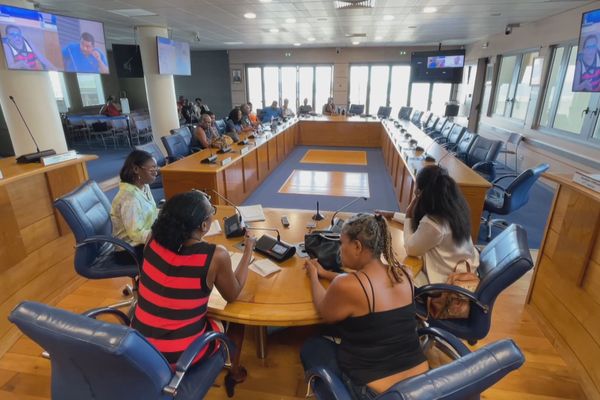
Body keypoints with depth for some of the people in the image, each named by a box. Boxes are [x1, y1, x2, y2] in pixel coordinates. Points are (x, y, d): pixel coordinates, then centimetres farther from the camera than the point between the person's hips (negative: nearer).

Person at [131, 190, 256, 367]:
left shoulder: (154, 239, -11)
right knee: (220, 326, 26)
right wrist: (248, 250, 3)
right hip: (180, 355, -4)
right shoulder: (216, 256, -24)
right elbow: (233, 295, -5)